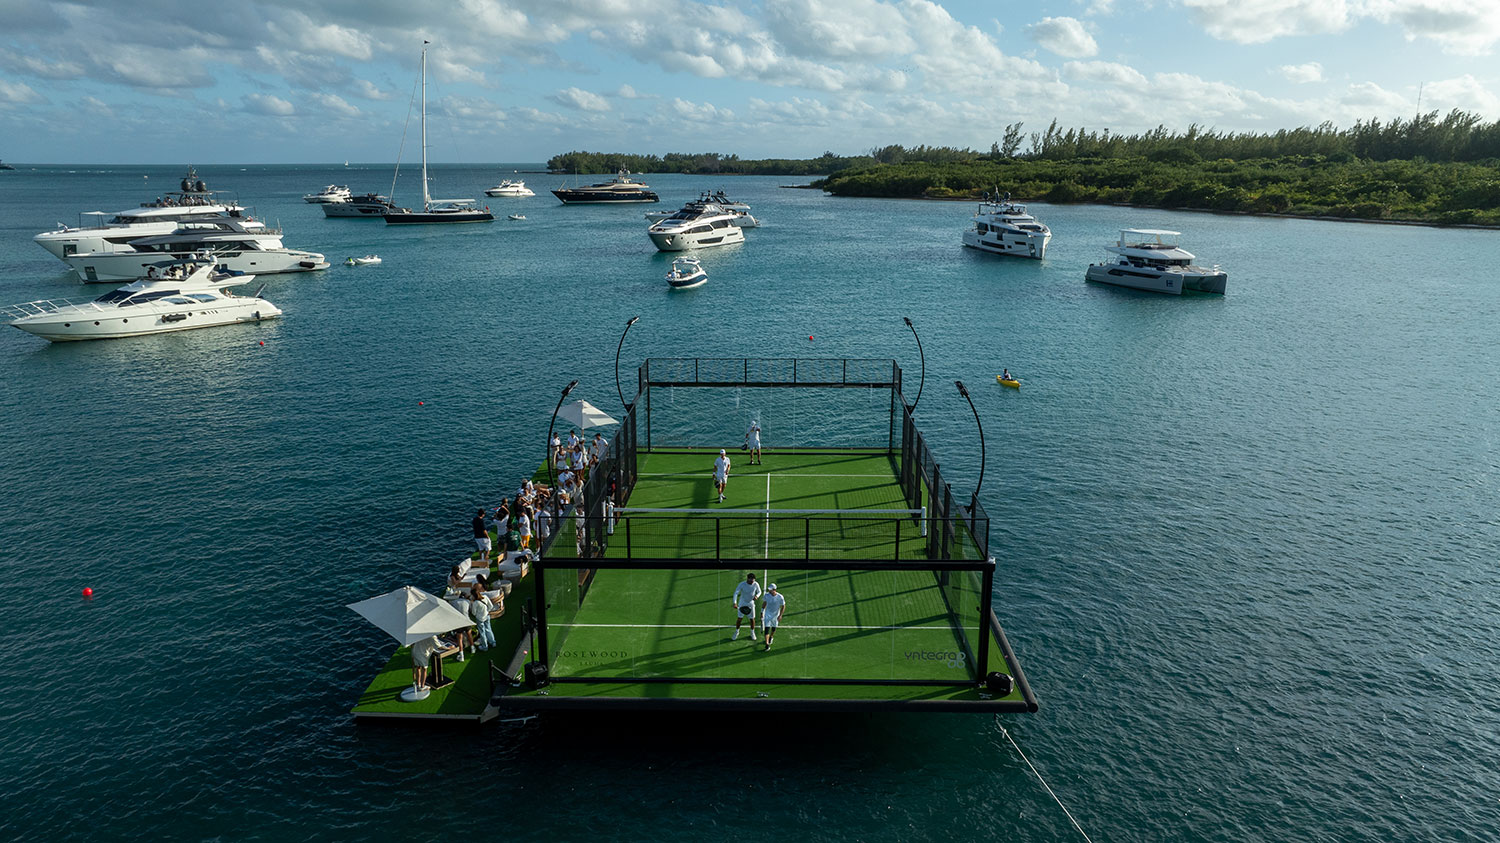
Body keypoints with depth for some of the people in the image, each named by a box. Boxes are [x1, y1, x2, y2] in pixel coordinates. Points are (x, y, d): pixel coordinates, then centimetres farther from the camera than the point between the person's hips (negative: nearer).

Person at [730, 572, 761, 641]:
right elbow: (736, 593, -26)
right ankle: (736, 632, 24)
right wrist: (734, 603, -40)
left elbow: (759, 592, 2)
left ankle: (752, 633, 31)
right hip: (742, 604, -2)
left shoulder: (756, 584, -14)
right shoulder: (742, 585, -22)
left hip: (751, 604, 2)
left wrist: (757, 596, -22)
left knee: (752, 619, 8)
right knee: (739, 618, 2)